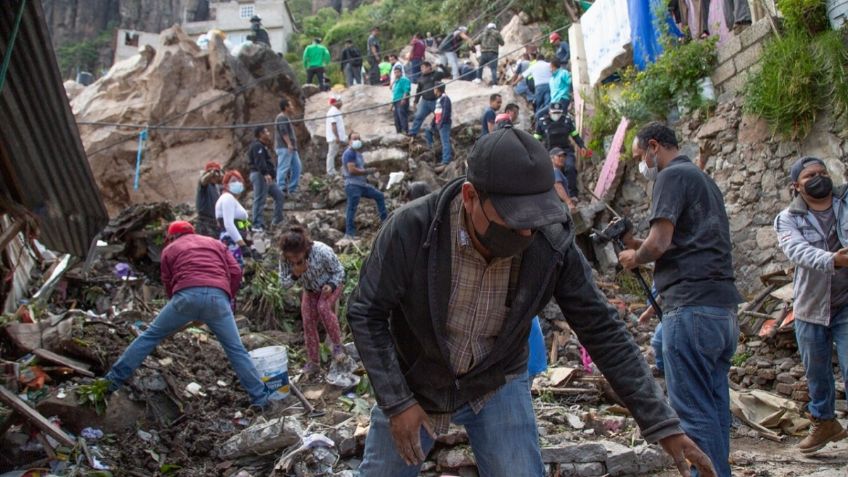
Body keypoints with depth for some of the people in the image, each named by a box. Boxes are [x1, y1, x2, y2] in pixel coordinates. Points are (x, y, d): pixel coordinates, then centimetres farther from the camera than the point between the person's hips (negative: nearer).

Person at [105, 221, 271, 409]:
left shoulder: (169, 249, 28)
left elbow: (168, 285, 25)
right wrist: (228, 298, 30)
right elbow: (235, 272, 20)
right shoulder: (216, 243, 33)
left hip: (187, 295, -1)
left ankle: (115, 378, 19)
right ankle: (260, 397, 11)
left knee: (151, 335, 15)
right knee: (235, 349, 10)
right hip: (218, 297, 1)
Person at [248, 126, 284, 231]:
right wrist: (265, 173, -37)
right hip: (260, 175, -11)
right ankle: (258, 225, -12)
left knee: (278, 195, 13)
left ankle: (277, 220, 17)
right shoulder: (257, 146, -12)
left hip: (266, 176, 11)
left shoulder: (262, 146, 23)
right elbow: (259, 161, -26)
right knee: (260, 199, -11)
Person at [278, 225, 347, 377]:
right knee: (308, 322, -4)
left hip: (331, 284, -4)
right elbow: (284, 283, -16)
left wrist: (331, 285, -37)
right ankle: (313, 362, 8)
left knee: (323, 308, -31)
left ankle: (337, 345, -13)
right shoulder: (285, 259, -27)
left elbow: (339, 271, -20)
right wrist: (295, 275, -37)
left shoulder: (322, 251, -37)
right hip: (310, 290, 4)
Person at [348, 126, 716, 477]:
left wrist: (663, 424, -16)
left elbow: (603, 332, -15)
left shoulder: (553, 245, -23)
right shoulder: (411, 229, -28)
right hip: (413, 385, 0)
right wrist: (396, 402, -23)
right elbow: (366, 314, -18)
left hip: (497, 385, 1)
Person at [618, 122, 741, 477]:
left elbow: (659, 243, -14)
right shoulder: (704, 179, 24)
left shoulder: (672, 176, -4)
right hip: (724, 310, 9)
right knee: (715, 410, 11)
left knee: (694, 412, -8)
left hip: (693, 309, -9)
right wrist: (638, 245, 20)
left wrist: (634, 258, 5)